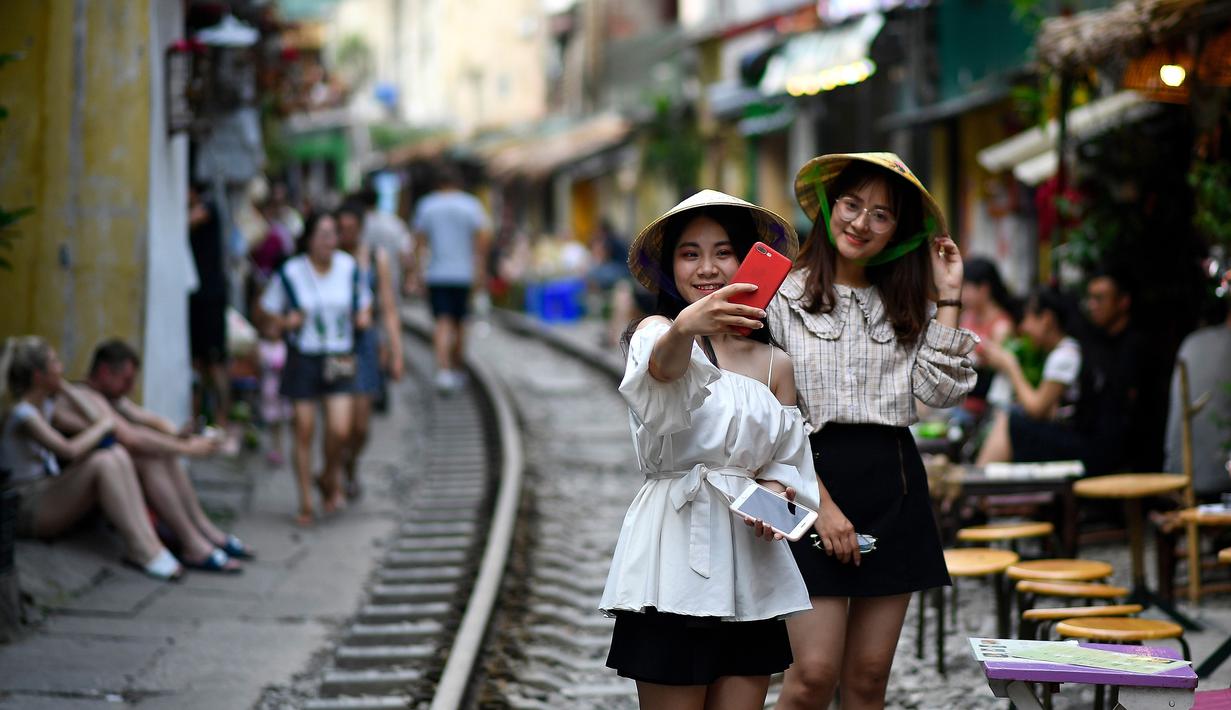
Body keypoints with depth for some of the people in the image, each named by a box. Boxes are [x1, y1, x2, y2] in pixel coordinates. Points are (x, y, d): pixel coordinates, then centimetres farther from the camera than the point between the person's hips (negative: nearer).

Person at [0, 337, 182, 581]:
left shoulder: (45, 405, 10)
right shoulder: (21, 413, -19)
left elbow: (99, 418, 10)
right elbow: (70, 451, -29)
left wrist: (66, 388, 2)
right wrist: (103, 425, -13)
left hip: (49, 497, 9)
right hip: (27, 512, -9)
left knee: (118, 455, -14)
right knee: (102, 462, -28)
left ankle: (150, 541, -23)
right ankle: (141, 552, -27)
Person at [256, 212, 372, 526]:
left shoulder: (349, 267, 3)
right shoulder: (290, 273, -5)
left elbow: (364, 298, 19)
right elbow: (264, 308, 4)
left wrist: (364, 315, -1)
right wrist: (284, 321, -14)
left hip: (339, 360, 2)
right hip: (303, 359, -1)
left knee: (340, 430, -12)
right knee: (304, 432, 0)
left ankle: (330, 480, 18)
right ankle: (306, 502, 12)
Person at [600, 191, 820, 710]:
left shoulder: (775, 364, 13)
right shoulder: (655, 330, -1)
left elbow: (787, 459, 17)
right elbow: (662, 365, -26)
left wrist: (776, 491, -7)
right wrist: (685, 327, -49)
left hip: (750, 557, 5)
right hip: (676, 547, -4)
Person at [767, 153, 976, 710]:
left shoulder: (905, 305, 14)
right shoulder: (786, 295, -1)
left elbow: (939, 391, -1)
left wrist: (948, 298, 0)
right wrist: (822, 503, -13)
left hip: (893, 485, 4)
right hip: (813, 481, -4)